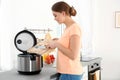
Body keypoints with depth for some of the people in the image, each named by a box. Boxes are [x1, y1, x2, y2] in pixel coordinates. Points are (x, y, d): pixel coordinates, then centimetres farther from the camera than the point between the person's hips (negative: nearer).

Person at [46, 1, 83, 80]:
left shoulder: (75, 27, -17)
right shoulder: (68, 28, 11)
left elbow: (73, 55, -22)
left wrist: (57, 44, -15)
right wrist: (58, 41, 13)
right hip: (68, 72, 9)